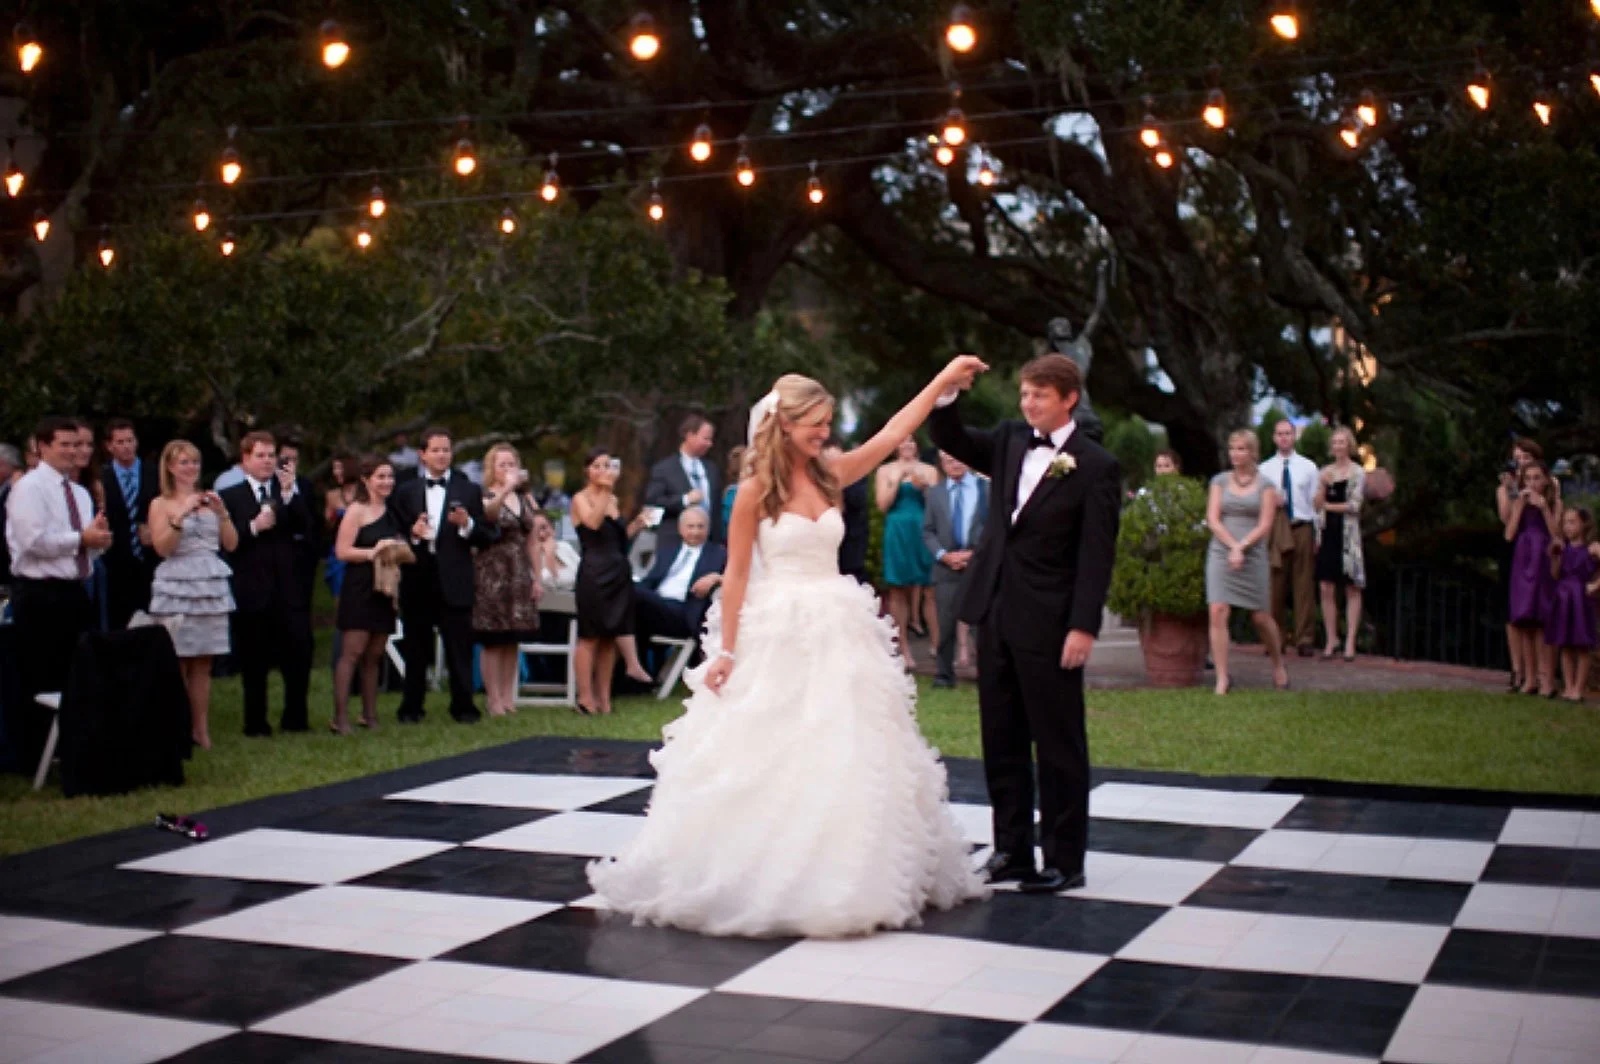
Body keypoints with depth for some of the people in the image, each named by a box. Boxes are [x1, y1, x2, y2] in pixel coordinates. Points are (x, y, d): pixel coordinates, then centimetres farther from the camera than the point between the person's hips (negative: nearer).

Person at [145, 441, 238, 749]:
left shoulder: (209, 500, 13)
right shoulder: (161, 504, 4)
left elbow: (231, 545, 8)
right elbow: (161, 547, -9)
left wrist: (222, 513, -5)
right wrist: (181, 515, -16)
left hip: (211, 586, 3)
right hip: (177, 587, -3)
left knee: (202, 664, 4)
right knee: (177, 663, -6)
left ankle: (200, 730, 7)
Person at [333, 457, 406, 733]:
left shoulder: (390, 511, 15)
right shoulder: (356, 510, -6)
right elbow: (342, 551, -13)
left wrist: (400, 551, 6)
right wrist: (373, 552, -20)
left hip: (384, 590, 7)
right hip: (360, 589, -7)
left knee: (374, 655, 9)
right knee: (352, 651, -10)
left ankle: (369, 715, 15)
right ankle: (340, 718, -10)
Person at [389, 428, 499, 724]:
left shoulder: (468, 491, 9)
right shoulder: (405, 492, 10)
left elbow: (487, 537, 4)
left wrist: (467, 524, -14)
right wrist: (411, 535, -13)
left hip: (454, 583, -1)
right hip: (418, 580, 1)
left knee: (459, 648, 0)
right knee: (416, 648, 7)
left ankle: (463, 705, 8)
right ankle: (411, 707, 16)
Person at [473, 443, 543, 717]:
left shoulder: (526, 499, 12)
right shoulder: (484, 497, -4)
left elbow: (532, 541, 14)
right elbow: (488, 512, -29)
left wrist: (537, 578, 10)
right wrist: (506, 489, -44)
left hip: (520, 574, 5)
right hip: (491, 574, -5)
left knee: (513, 640, 7)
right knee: (492, 640, -5)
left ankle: (507, 696, 13)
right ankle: (493, 698, 0)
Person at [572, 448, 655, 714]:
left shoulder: (613, 500, 16)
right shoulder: (581, 498, -2)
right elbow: (593, 523, -23)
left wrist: (635, 525, 6)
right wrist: (605, 489, -23)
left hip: (619, 573, 6)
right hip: (594, 574, -6)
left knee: (610, 637, 7)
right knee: (590, 637, -5)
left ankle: (604, 697, 11)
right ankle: (586, 697, -2)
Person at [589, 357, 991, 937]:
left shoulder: (830, 475, 5)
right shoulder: (756, 489, -8)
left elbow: (893, 433, 8)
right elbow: (736, 573, -7)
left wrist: (944, 379, 7)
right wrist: (726, 652, -9)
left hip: (837, 637, 5)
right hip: (776, 639, -5)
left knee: (844, 758, 7)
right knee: (765, 763, 0)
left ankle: (843, 880, 17)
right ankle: (760, 878, 10)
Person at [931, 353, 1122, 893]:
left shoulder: (1095, 466, -9)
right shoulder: (1010, 440, 9)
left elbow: (1097, 555, -11)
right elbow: (950, 441, 11)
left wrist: (1084, 627, -16)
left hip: (1048, 624, -6)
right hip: (995, 613, 6)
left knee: (1059, 745, 4)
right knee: (1001, 742, 12)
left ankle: (1065, 861, 13)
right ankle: (1012, 851, 22)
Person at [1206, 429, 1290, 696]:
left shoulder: (1265, 485, 4)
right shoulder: (1219, 481, 8)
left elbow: (1265, 526, -3)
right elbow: (1212, 519, 0)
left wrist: (1241, 547, -14)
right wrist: (1232, 547, -12)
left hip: (1253, 556, -1)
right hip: (1221, 553, 1)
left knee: (1261, 617, 5)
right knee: (1218, 613, -12)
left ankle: (1278, 663, 32)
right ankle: (1222, 678, -9)